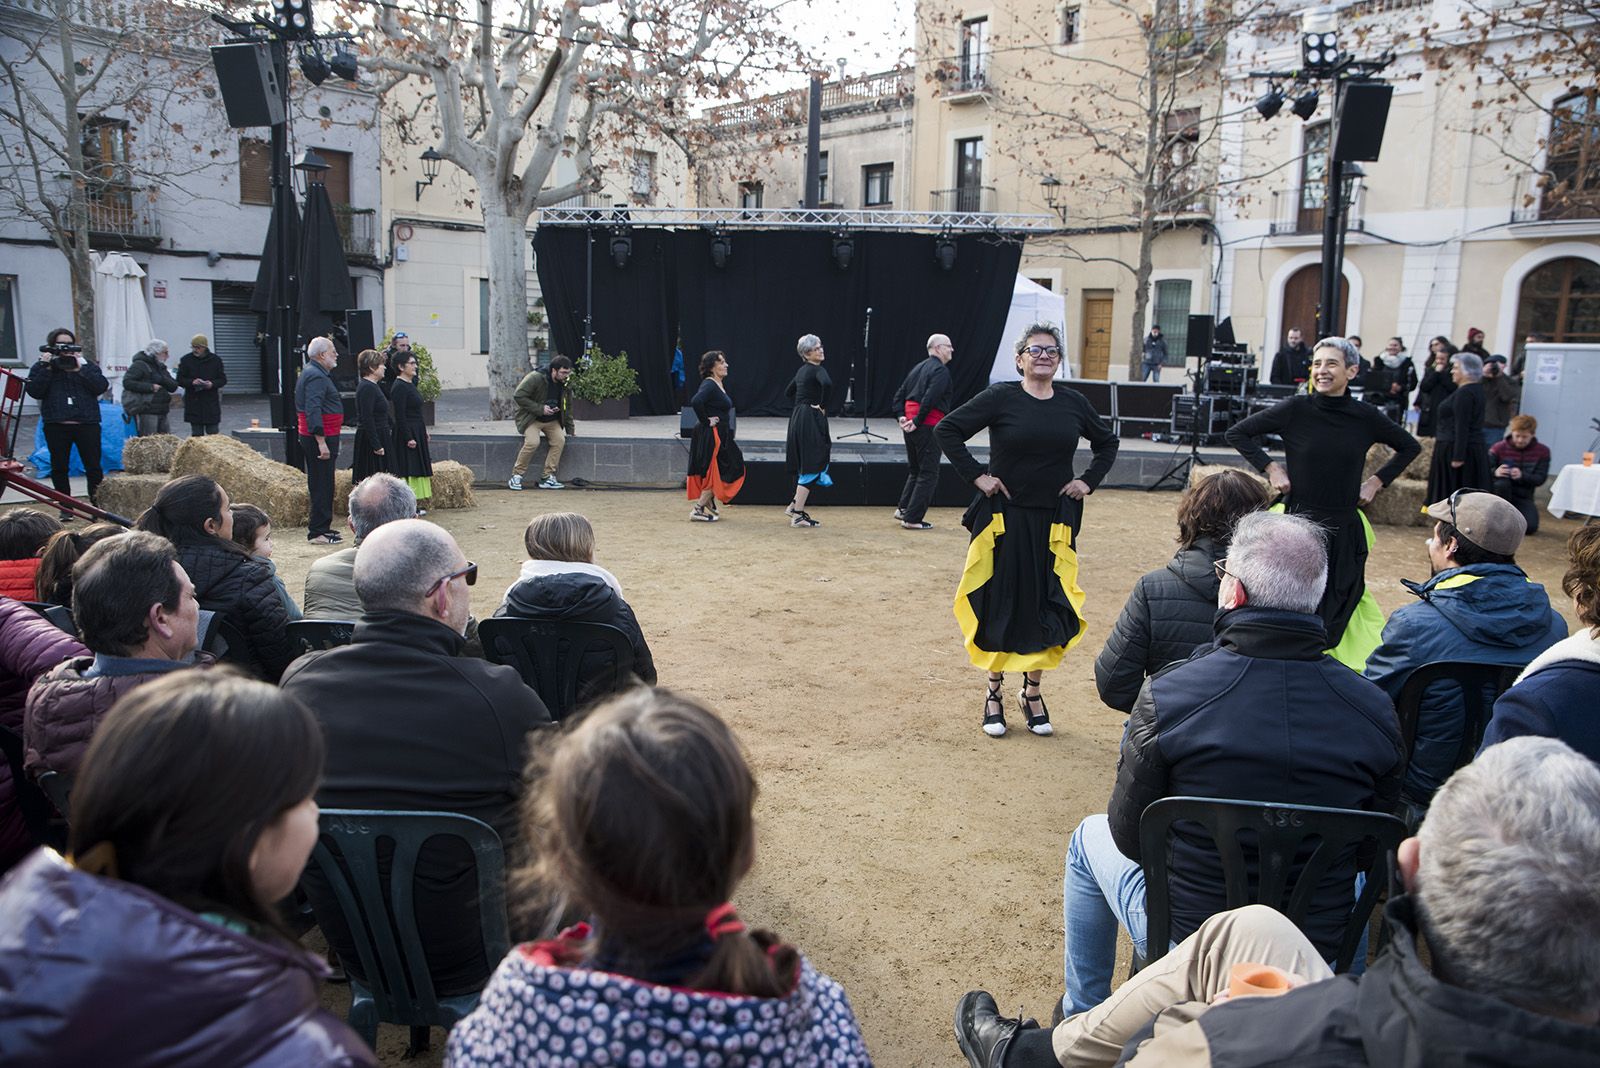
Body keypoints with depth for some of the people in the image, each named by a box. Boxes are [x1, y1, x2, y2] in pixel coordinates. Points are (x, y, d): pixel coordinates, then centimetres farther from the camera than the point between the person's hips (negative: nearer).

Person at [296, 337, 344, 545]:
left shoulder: (310, 372, 18)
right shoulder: (316, 376, -17)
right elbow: (313, 411, -26)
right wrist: (321, 442, -29)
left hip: (320, 437, 11)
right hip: (321, 437, -11)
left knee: (320, 483, 17)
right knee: (323, 484, -6)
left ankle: (321, 526, 27)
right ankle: (317, 532, -3)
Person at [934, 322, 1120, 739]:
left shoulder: (1073, 403, 5)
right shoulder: (1001, 397, -6)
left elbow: (1107, 442, 20)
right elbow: (946, 430, -6)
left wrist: (1088, 481, 7)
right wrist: (976, 475, -10)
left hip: (1054, 523, 3)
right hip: (1005, 518, -3)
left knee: (1049, 608, 4)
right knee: (1001, 606, 3)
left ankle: (1032, 693, 21)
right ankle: (994, 694, 18)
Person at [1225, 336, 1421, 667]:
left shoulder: (1365, 417, -1)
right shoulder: (1296, 409, -7)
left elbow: (1410, 447, 17)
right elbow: (1237, 433, 0)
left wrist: (1377, 480, 7)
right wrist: (1270, 468, -6)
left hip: (1344, 530, 2)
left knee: (1338, 612, 9)